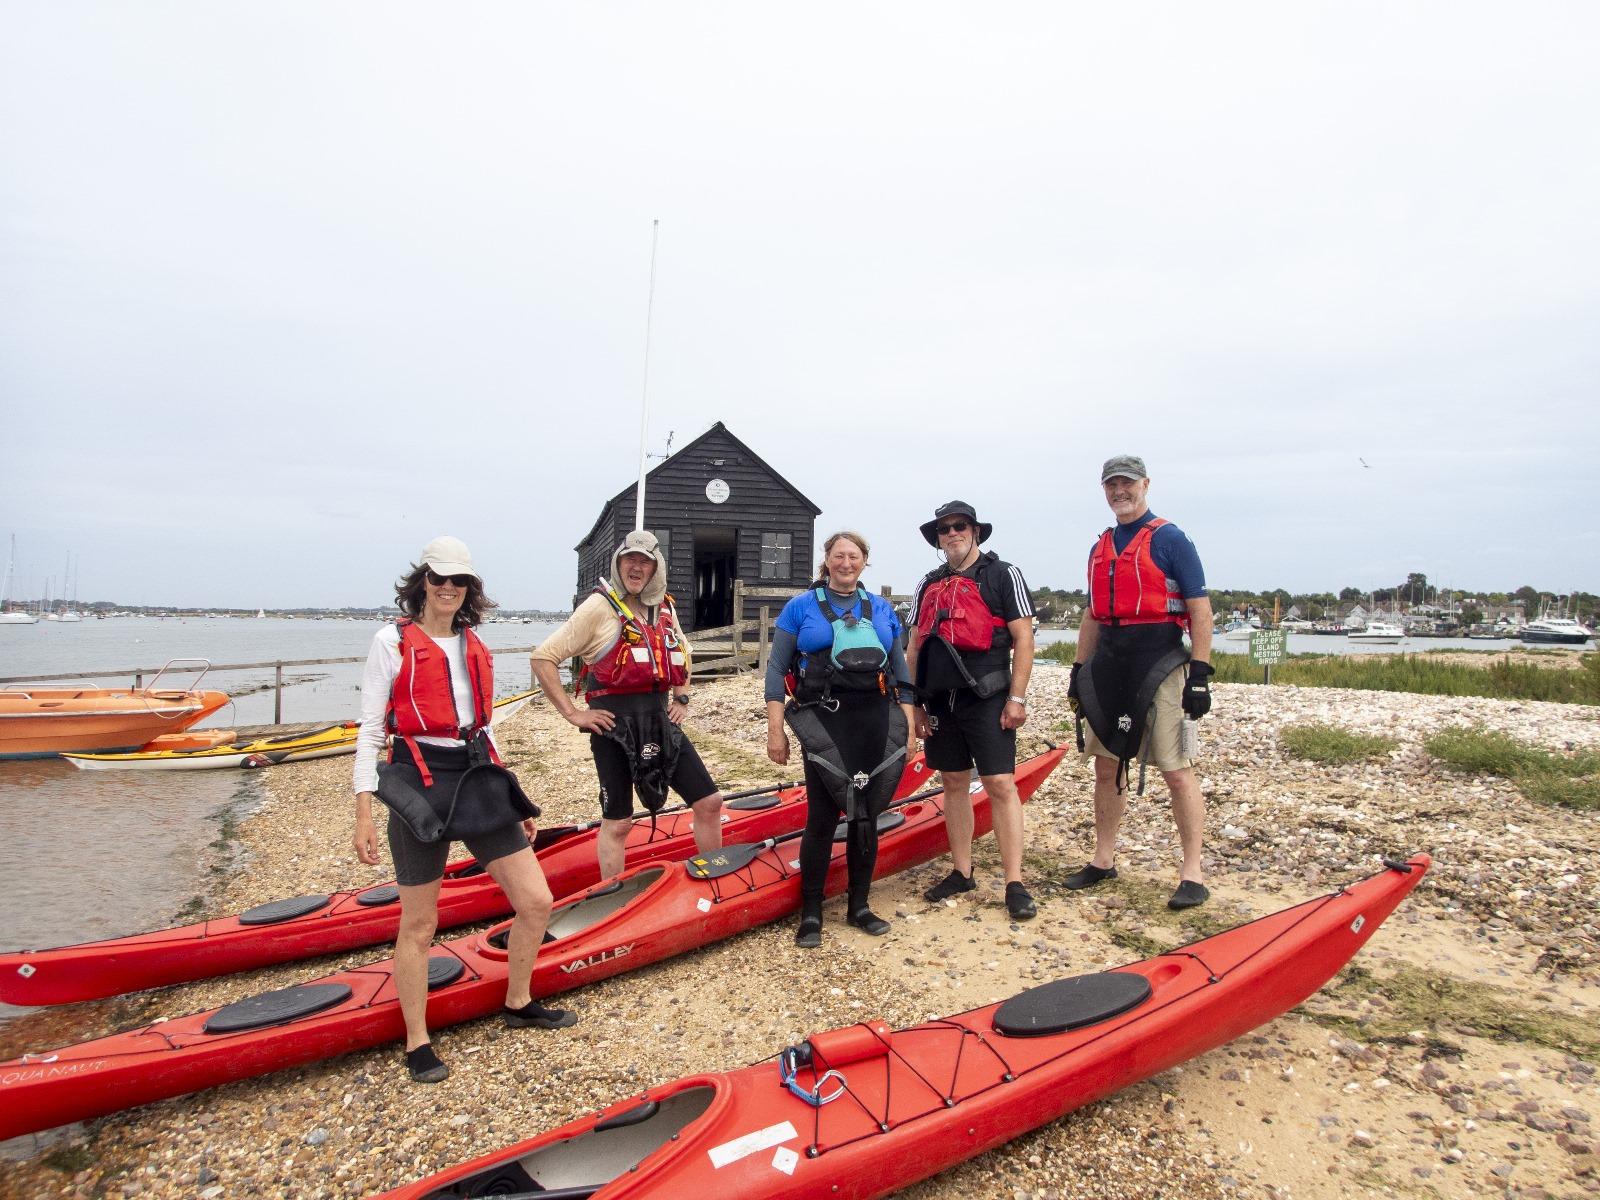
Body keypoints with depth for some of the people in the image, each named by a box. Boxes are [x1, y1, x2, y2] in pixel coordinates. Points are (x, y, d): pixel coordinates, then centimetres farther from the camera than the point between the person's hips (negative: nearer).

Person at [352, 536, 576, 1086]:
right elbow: (370, 731, -6)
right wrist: (364, 812, -11)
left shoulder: (474, 647, 12)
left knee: (536, 901, 5)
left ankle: (518, 1004, 30)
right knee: (419, 924, 7)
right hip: (420, 783, -5)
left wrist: (512, 798, 18)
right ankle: (417, 1043, 28)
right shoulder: (393, 641, -4)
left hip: (478, 779, 5)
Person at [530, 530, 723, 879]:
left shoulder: (665, 607, 11)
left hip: (660, 719, 6)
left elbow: (682, 655, 29)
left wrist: (681, 699, 16)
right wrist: (572, 712, -10)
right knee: (617, 822, 2)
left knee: (709, 802, 5)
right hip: (614, 722, -6)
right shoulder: (599, 605, -7)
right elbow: (543, 657, -8)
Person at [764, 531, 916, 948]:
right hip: (824, 724, -3)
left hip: (875, 722, 3)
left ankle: (858, 906, 25)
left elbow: (900, 671, 15)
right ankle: (810, 913, 13)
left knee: (866, 817, 9)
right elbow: (776, 669, 0)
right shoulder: (801, 607, 2)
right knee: (823, 818, -2)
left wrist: (908, 727, 9)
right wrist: (775, 730, -7)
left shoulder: (882, 610, 12)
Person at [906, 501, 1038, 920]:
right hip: (940, 700, 5)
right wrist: (914, 704, 9)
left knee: (1000, 784, -6)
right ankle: (961, 873, 21)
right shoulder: (928, 586, 14)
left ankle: (1014, 884, 0)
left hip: (986, 698, -5)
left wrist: (1017, 697, -12)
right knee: (954, 784, 11)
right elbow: (914, 649, 14)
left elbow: (1023, 639, -5)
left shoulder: (1003, 575, 0)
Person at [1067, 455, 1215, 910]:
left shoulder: (1169, 539, -4)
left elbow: (1200, 609, -8)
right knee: (1107, 765, 11)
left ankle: (1193, 873, 9)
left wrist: (1200, 674, -14)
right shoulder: (1101, 547, 15)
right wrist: (1079, 670, 14)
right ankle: (1103, 859, 23)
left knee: (1176, 770, -2)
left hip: (1159, 663, -6)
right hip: (1109, 664, 7)